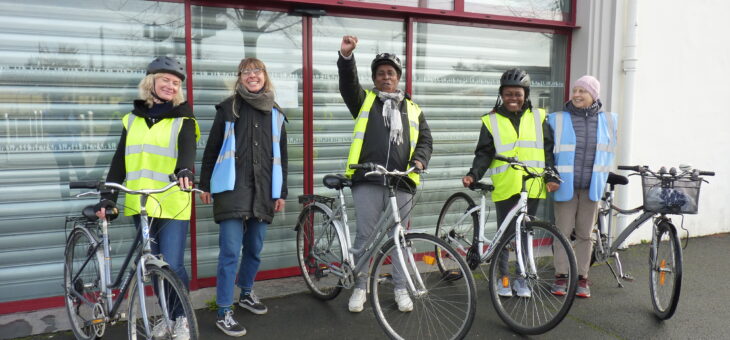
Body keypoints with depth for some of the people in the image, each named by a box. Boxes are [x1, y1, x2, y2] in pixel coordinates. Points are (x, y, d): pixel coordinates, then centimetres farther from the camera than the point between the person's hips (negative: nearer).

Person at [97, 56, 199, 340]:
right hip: (140, 205, 4)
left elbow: (187, 148, -17)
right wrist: (108, 197, 4)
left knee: (172, 266, -7)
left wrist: (184, 170, -39)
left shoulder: (182, 119, 2)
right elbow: (120, 160, 12)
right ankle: (168, 316, 29)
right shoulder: (133, 118, 12)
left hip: (172, 205, -4)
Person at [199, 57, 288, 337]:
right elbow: (212, 148, 3)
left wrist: (281, 192, 9)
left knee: (255, 249, 13)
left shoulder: (275, 113, 12)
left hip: (262, 191, 4)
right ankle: (224, 312, 0)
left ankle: (246, 294, 35)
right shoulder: (229, 108, 3)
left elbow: (281, 156, 13)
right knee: (231, 251, -8)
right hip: (232, 189, -3)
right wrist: (205, 184, 1)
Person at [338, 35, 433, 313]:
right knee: (364, 236, 5)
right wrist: (346, 56, -25)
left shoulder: (412, 109, 17)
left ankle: (401, 289, 24)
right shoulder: (364, 101, 11)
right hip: (367, 182, -2)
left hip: (402, 183, 2)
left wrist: (419, 159, -7)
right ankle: (360, 287, 20)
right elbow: (348, 83, -8)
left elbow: (425, 140, 14)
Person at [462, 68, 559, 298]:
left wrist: (552, 176, -1)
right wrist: (473, 175, -16)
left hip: (532, 187, 1)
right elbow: (484, 154, 0)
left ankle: (522, 278, 22)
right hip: (505, 187, -1)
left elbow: (548, 149, 9)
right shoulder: (492, 121, 3)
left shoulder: (538, 117, 8)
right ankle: (503, 277, 20)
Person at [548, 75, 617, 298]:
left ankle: (582, 278, 19)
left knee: (585, 234, 9)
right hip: (565, 185, -1)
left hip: (592, 187, 2)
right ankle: (561, 277, 14)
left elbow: (609, 153, 16)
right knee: (563, 232, 3)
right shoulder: (557, 120, -2)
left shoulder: (608, 120, 5)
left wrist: (602, 178, 14)